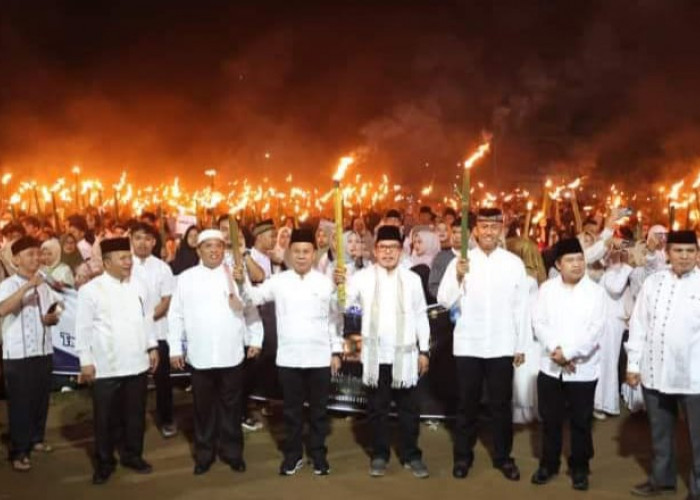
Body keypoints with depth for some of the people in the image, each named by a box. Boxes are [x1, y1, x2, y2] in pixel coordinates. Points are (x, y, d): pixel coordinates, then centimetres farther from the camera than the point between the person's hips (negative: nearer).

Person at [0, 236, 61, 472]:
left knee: (41, 398, 15)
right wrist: (27, 287, -36)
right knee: (19, 403, 0)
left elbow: (53, 315, 19)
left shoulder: (44, 285, 11)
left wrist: (52, 318, -4)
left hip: (43, 351, 6)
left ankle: (36, 438, 32)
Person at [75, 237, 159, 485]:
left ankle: (132, 455, 29)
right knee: (106, 418, 6)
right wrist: (86, 361, -8)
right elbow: (83, 328, -7)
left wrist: (152, 347, 11)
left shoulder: (138, 286, 6)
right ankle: (104, 462, 21)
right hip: (105, 366, -4)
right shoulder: (90, 290, -8)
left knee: (135, 414, 13)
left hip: (137, 363, 4)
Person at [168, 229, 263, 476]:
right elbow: (176, 316, 4)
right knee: (204, 407, 10)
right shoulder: (186, 278, 2)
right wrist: (175, 348, 1)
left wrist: (255, 340, 2)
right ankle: (204, 454, 23)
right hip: (199, 356, 0)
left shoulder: (236, 275, 2)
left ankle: (232, 452, 22)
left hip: (232, 354, 0)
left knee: (231, 406, 9)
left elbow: (251, 309, 5)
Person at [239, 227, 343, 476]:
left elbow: (335, 319, 5)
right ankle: (293, 454, 23)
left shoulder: (325, 283, 1)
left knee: (318, 409, 10)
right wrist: (242, 281, -25)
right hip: (288, 358, 0)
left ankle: (318, 453, 22)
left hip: (320, 357, 0)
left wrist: (336, 351, 3)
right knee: (292, 409, 11)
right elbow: (255, 296, -5)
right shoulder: (278, 281, 1)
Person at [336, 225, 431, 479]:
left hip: (405, 354, 1)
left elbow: (420, 316, 8)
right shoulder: (362, 277, -2)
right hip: (375, 355, -1)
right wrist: (338, 285, -28)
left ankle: (411, 455, 20)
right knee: (377, 408, 10)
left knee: (408, 408, 8)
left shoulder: (412, 279, 3)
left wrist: (424, 350, 5)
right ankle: (379, 455, 22)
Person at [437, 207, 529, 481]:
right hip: (468, 344, 0)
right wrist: (458, 277, -22)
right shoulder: (460, 261, -2)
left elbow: (521, 306, 3)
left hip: (502, 346, 0)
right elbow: (444, 301, -6)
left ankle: (503, 456, 25)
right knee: (467, 403, 11)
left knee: (502, 404, 10)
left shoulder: (514, 263, 0)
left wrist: (521, 345, 4)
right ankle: (463, 456, 24)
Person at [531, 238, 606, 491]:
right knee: (550, 420, 11)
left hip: (583, 369, -2)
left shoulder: (596, 291, -4)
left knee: (581, 422, 8)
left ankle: (579, 468, 22)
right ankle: (548, 464, 26)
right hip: (551, 367, 2)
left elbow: (596, 329, -12)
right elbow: (539, 323, -2)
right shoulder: (547, 288, 3)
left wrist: (569, 352, -19)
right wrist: (555, 349, -16)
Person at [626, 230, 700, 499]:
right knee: (659, 432, 19)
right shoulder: (653, 281, 4)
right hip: (654, 371, 4)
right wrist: (633, 364, 4)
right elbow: (638, 323, 6)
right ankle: (661, 478, 38)